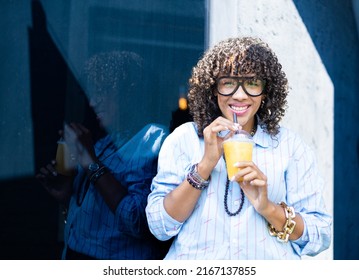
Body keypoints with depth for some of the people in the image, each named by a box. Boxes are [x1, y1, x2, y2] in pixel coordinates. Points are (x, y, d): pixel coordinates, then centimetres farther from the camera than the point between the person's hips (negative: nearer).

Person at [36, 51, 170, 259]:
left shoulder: (155, 142, -16)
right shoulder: (104, 144, 7)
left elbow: (139, 222, -27)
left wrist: (90, 162, -23)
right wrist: (67, 195, -3)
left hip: (118, 273, -7)